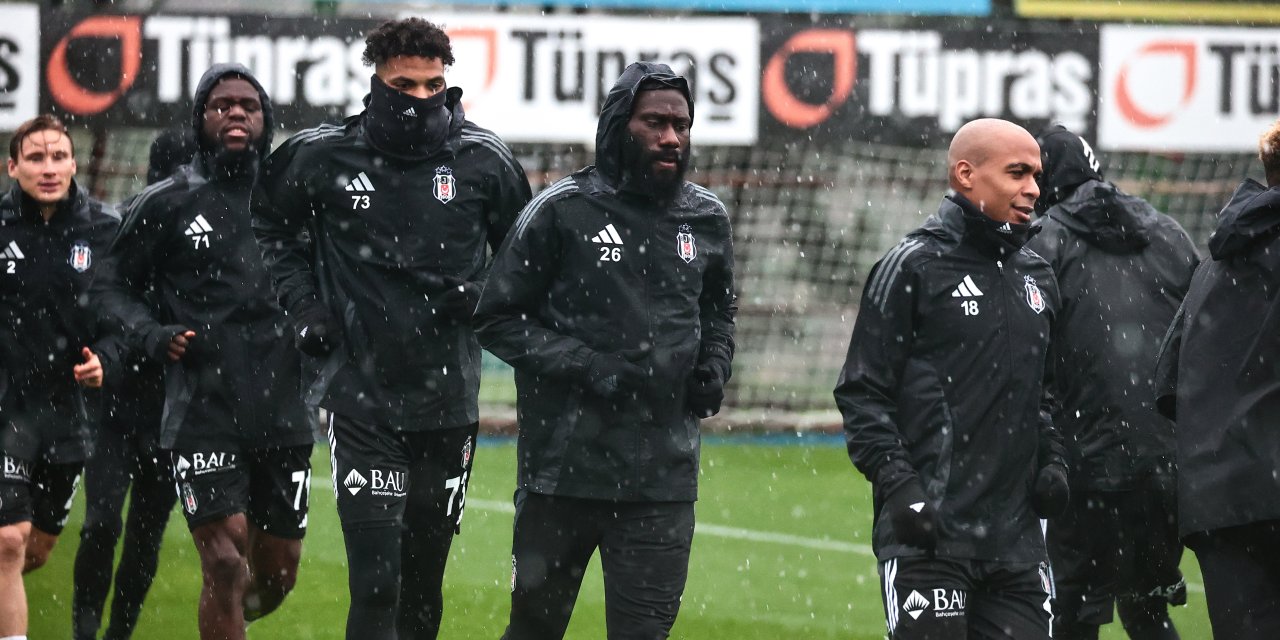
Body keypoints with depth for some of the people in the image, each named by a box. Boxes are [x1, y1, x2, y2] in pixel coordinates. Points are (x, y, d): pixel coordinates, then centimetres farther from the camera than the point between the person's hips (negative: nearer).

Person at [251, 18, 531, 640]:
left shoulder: (483, 161, -2)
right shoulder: (321, 157, -4)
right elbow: (272, 225, 16)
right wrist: (302, 304, 4)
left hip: (448, 402, 2)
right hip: (363, 403, -2)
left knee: (423, 583, 13)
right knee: (375, 583, -13)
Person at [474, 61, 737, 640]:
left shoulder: (706, 219, 8)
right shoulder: (562, 211, -6)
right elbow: (499, 319, -3)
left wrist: (713, 367, 4)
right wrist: (586, 366, -15)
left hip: (664, 474, 3)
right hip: (563, 466, -3)